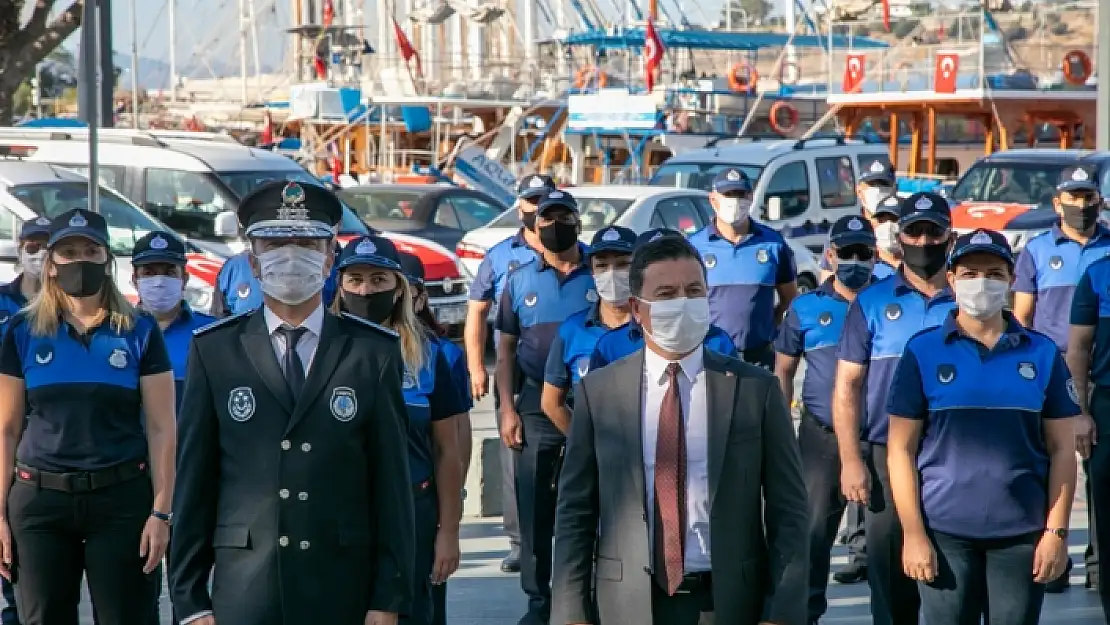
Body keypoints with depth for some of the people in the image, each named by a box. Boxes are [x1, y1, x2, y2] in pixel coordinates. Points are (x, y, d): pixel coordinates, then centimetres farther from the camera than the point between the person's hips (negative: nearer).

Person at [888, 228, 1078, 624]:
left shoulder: (1043, 353, 6)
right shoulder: (922, 352, 1)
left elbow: (1061, 450, 6)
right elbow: (901, 449, 0)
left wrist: (1057, 532, -2)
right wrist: (912, 533, -6)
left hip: (1023, 535, 1)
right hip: (945, 534, -1)